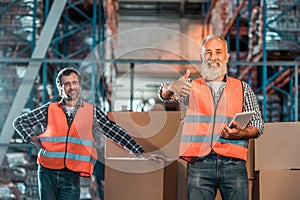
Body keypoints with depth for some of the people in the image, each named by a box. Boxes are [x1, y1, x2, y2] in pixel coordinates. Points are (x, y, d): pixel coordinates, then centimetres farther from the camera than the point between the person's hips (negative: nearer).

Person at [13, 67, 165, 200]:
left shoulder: (92, 112, 8)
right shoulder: (49, 110, 8)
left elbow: (116, 133, 7)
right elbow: (19, 122, 14)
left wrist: (141, 153, 2)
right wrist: (35, 140, 1)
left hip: (72, 176, -1)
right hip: (48, 173, 1)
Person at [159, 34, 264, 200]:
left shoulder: (242, 88, 16)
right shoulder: (191, 86, 15)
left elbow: (258, 125, 12)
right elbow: (165, 94, -2)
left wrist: (240, 134, -10)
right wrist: (171, 87, -26)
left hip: (234, 163, 1)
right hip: (199, 164, 0)